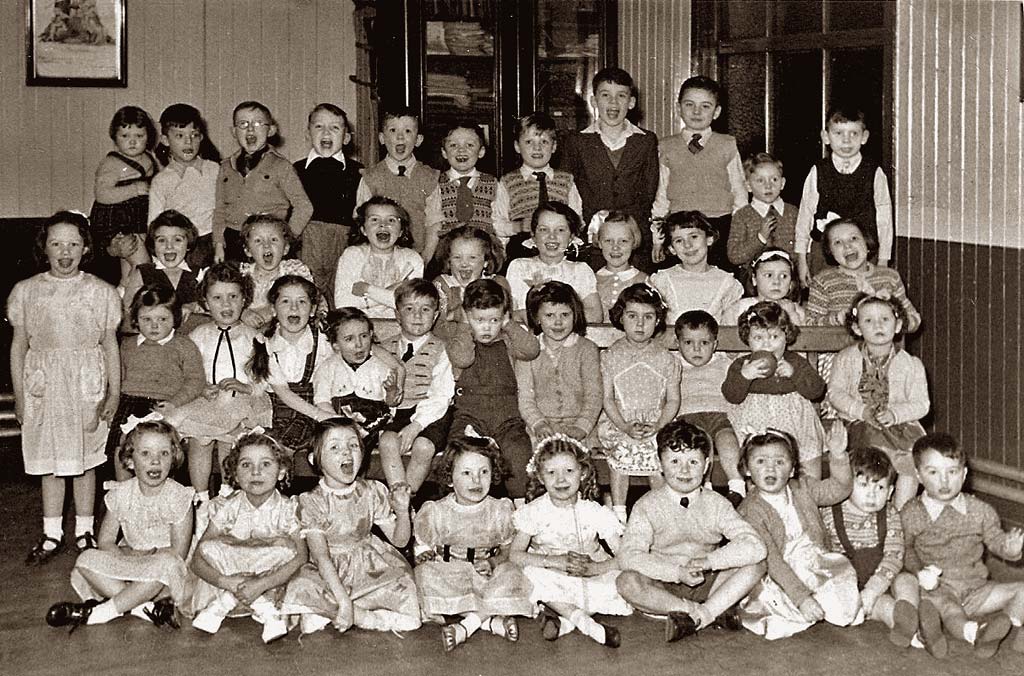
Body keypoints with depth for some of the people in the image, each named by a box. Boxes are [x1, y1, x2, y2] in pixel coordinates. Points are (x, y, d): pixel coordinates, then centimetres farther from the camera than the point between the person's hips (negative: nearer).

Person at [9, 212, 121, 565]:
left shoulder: (101, 292, 0)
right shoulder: (26, 291, 2)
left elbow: (110, 345, 4)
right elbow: (19, 346, 7)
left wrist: (114, 393, 0)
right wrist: (19, 396, 5)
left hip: (87, 382, -1)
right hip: (43, 384, 1)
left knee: (84, 459, 6)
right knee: (49, 461, 7)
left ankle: (84, 531, 18)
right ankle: (52, 535, 17)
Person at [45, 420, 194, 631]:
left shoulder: (178, 497, -13)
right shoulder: (121, 493, -2)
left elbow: (178, 552, -13)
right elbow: (105, 541, 2)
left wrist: (139, 555, -13)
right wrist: (126, 554, -17)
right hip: (127, 565, 4)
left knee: (165, 564, -38)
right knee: (86, 560, -18)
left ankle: (99, 612, -29)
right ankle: (145, 606, -29)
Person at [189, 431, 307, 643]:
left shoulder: (287, 510, -8)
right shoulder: (227, 508, -5)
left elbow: (302, 557, -22)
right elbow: (197, 560, -11)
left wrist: (261, 584, -34)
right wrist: (225, 581, -31)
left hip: (272, 585, -2)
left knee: (286, 551, -27)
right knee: (209, 547, -22)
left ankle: (221, 605, -18)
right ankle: (265, 610, -21)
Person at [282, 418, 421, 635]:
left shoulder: (372, 492, -4)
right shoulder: (311, 501, -13)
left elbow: (399, 540, 2)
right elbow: (321, 557, -21)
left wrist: (402, 512, -20)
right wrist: (343, 599, -32)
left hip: (370, 568, 3)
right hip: (330, 574, -3)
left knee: (403, 586, -24)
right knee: (301, 590, -33)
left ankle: (326, 612, -13)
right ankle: (367, 617, -20)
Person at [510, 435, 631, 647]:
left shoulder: (595, 512, -4)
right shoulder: (534, 511, -4)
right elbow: (515, 555, -13)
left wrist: (592, 568, -28)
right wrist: (556, 561, -25)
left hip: (591, 580, 1)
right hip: (554, 585, -1)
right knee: (530, 573, -32)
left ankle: (563, 618, -23)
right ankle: (586, 623, -28)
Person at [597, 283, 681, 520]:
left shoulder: (665, 358, 5)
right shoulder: (611, 356, 4)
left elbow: (673, 400, 5)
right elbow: (607, 398, 1)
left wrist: (657, 426, -12)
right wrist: (625, 427, -14)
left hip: (656, 423, 1)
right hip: (618, 423, -1)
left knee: (660, 456, -25)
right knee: (621, 451, -28)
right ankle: (618, 511, -19)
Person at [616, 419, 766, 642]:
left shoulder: (716, 504, 3)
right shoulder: (647, 506, -2)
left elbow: (754, 547, -10)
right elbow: (629, 556, -16)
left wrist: (708, 561, -24)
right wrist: (677, 572, -26)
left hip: (707, 584, 2)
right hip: (663, 586, -1)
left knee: (755, 566, -19)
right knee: (627, 582, -32)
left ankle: (696, 616, -27)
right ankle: (716, 611, -26)